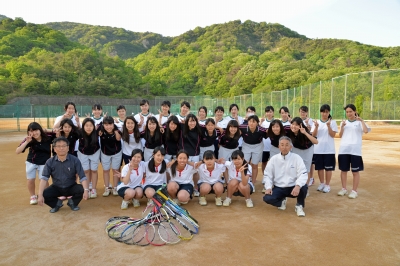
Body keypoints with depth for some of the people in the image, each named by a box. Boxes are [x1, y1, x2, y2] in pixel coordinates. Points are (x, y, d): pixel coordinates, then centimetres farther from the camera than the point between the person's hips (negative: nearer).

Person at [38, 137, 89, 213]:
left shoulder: (75, 160, -15)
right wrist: (40, 195, -31)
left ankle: (72, 202, 5)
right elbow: (44, 178, -18)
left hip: (71, 187, -1)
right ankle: (57, 203, 9)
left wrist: (86, 190, -37)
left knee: (82, 190, -30)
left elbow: (82, 177, -21)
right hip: (56, 188, 1)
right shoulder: (50, 162, -10)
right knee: (44, 194, -26)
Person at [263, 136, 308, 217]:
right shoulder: (274, 159, -1)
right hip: (278, 188, 2)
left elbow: (303, 174, -16)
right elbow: (267, 175, 1)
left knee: (304, 187, -33)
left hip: (293, 188, -1)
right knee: (267, 198, -25)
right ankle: (281, 201, 12)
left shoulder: (297, 158, -6)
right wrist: (268, 187, -16)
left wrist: (298, 186, -35)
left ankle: (299, 206, -2)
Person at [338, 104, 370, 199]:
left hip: (355, 150, -3)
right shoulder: (344, 122, 12)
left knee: (355, 171, 2)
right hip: (343, 149, 4)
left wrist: (361, 120, -17)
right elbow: (340, 136, 8)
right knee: (343, 170, 10)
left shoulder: (359, 122, 2)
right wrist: (342, 126, -6)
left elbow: (366, 131, -17)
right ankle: (344, 189, 21)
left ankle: (354, 191, 11)